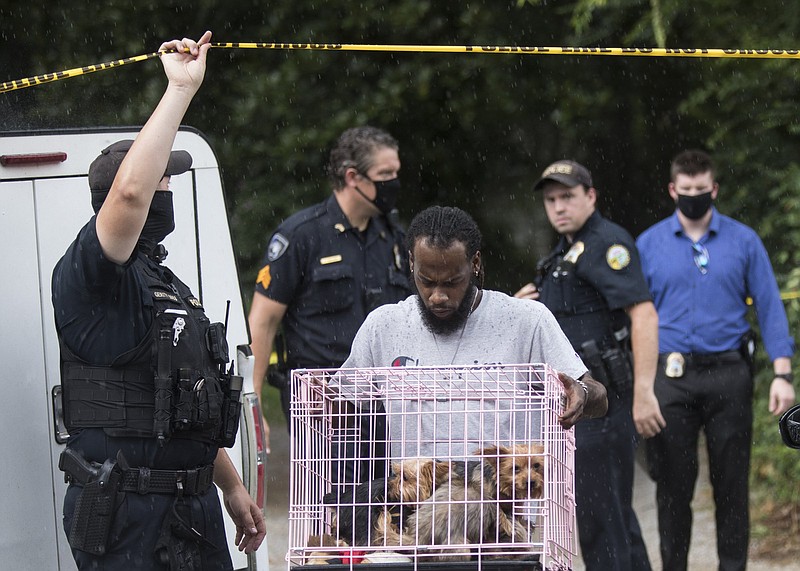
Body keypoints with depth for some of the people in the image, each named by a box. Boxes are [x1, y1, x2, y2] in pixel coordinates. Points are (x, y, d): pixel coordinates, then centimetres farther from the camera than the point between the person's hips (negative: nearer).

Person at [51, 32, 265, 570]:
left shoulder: (165, 282, 22)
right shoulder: (87, 273, -10)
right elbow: (130, 191, -31)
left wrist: (231, 486, 28)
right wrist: (180, 90, -25)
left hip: (194, 504, 9)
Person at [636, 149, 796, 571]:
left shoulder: (743, 241, 5)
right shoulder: (649, 244, 7)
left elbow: (769, 307, 4)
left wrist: (782, 374, -6)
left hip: (728, 375, 0)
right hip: (671, 375, 0)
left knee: (731, 484, 2)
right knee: (673, 486, 3)